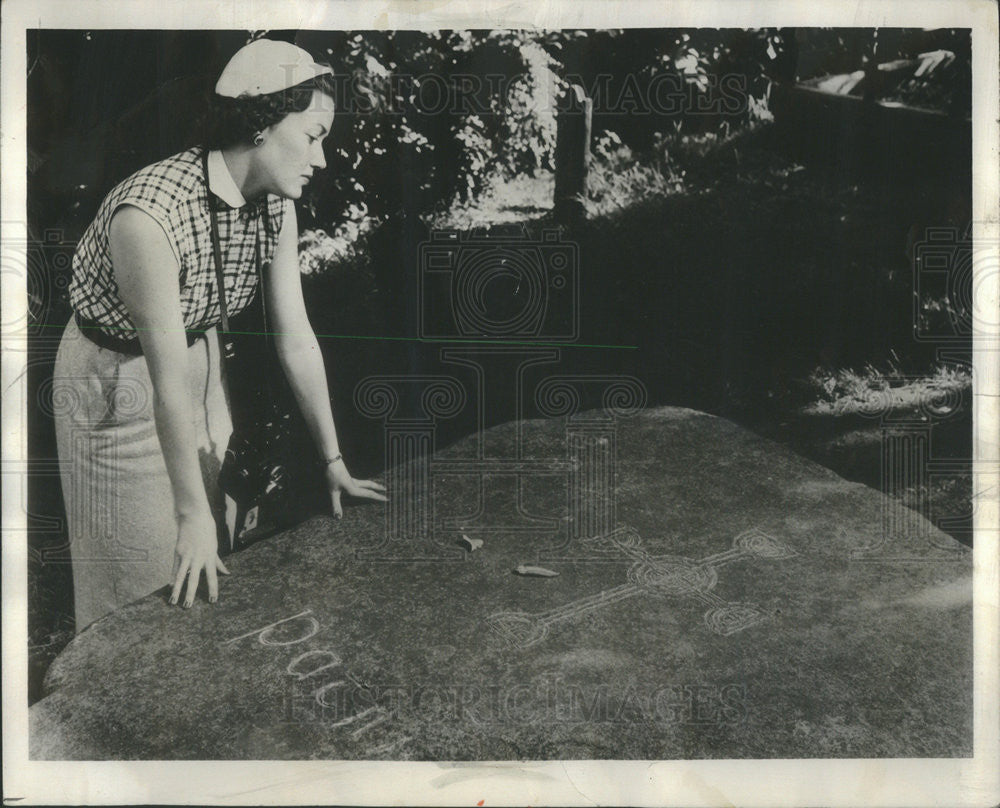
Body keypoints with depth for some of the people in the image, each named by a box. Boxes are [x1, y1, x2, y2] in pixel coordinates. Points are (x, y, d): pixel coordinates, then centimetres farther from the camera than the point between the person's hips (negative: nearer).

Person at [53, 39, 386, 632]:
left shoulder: (276, 206, -13)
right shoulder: (150, 214, -34)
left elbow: (295, 337, -8)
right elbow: (167, 377, -32)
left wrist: (334, 461, -5)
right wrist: (192, 515, -26)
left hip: (202, 359, 7)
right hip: (118, 380, -6)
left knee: (216, 555, 19)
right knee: (145, 569, 9)